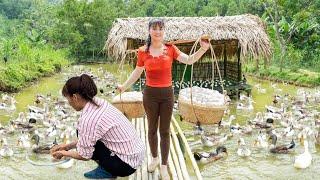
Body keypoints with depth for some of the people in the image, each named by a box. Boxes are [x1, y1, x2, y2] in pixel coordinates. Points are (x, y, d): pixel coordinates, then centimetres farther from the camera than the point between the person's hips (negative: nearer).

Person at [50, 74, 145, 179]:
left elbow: (84, 155, -10)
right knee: (85, 137, 16)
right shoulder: (99, 102, 2)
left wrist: (64, 153, 7)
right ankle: (108, 168, 17)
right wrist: (68, 146, 16)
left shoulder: (87, 119, -22)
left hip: (126, 164, -8)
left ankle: (106, 171, 6)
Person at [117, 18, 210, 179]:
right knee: (152, 128, 14)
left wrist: (203, 49, -25)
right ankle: (154, 158, 36)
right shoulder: (143, 51, -3)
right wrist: (124, 86, 10)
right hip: (150, 94, 0)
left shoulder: (171, 49, -3)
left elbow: (189, 60, -11)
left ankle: (164, 166, 18)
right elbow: (137, 72, 9)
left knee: (165, 131, 7)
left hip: (167, 93, 0)